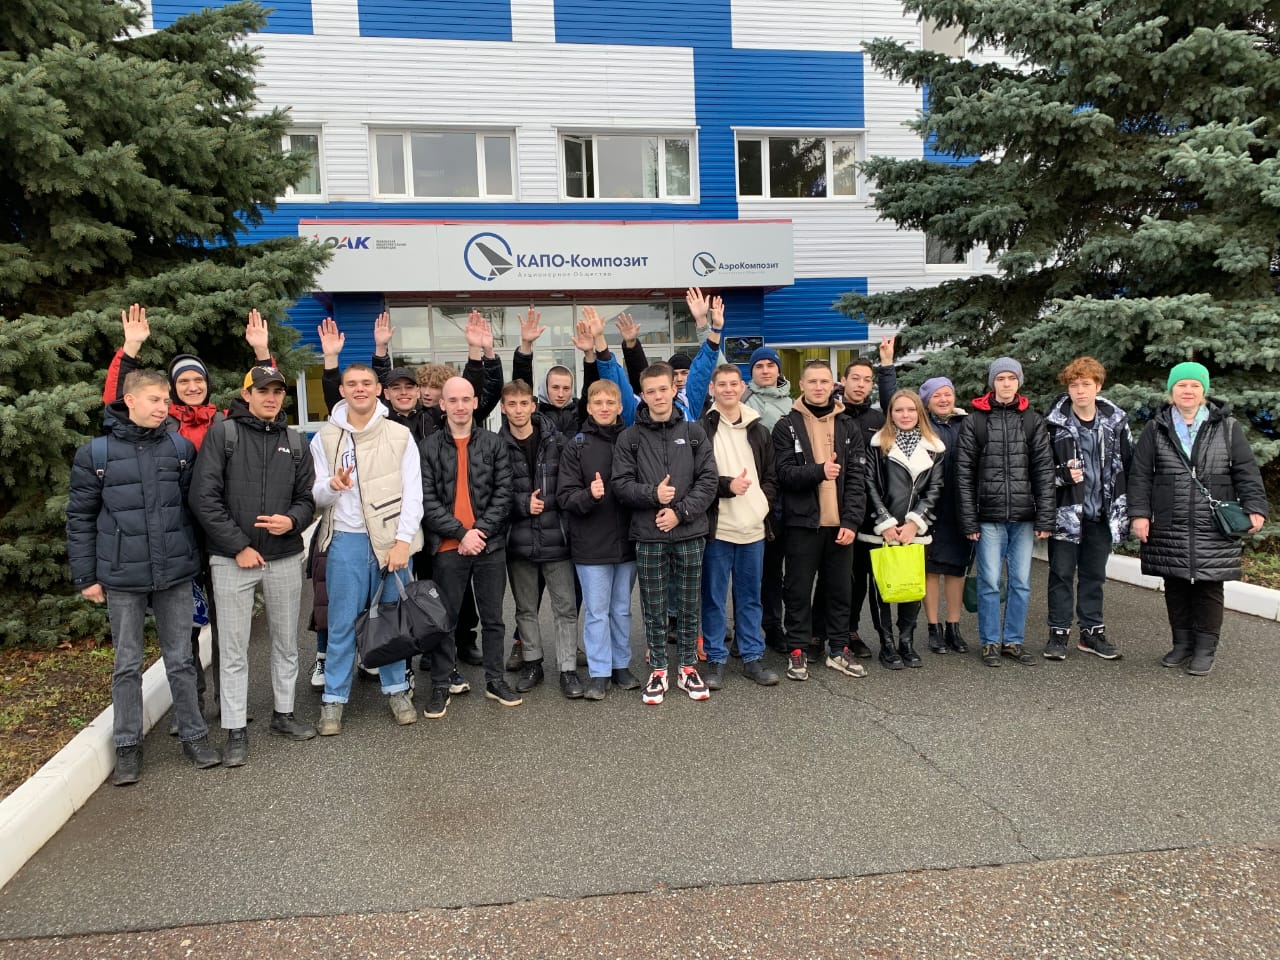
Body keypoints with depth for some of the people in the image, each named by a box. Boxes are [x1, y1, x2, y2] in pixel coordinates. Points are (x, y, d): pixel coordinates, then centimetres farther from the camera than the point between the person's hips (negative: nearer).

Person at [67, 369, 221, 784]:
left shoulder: (182, 448, 1)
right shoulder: (95, 453, -3)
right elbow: (80, 519, 1)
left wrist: (195, 557, 6)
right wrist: (85, 577, 0)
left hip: (176, 575, 1)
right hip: (122, 578, -1)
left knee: (181, 660, 11)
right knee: (127, 664, 10)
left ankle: (194, 735, 23)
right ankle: (127, 746, 22)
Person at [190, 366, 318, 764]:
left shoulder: (295, 442, 9)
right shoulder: (222, 433, -3)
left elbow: (307, 498, 11)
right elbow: (204, 497, -9)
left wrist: (291, 520, -13)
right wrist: (238, 546, -12)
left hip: (285, 558, 4)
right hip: (232, 559, -4)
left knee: (286, 642, 14)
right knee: (234, 650, 3)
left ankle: (283, 713, 29)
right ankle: (236, 731, 14)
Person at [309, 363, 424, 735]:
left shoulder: (400, 435, 2)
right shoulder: (325, 438, 6)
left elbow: (413, 494, -2)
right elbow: (316, 496, 5)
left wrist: (402, 541, -10)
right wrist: (331, 486, -18)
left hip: (392, 539, 0)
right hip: (346, 540, 0)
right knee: (342, 624, 2)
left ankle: (396, 689, 22)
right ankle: (334, 698, 14)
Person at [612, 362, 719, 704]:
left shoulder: (694, 432, 5)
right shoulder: (630, 437, 2)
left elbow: (708, 481, -1)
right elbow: (621, 484, -3)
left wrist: (680, 511, -12)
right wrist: (653, 494, -18)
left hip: (690, 533, 1)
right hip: (649, 536, -1)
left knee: (688, 606, 10)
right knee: (654, 609, 7)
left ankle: (688, 668, 24)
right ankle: (658, 671, 20)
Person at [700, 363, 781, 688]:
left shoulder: (759, 431, 12)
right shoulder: (702, 429, -4)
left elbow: (771, 476, 15)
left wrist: (764, 501, -1)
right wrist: (727, 486, -17)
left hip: (753, 528, 4)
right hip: (717, 528, -4)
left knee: (750, 598, 13)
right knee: (714, 598, 5)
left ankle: (753, 658, 22)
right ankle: (715, 660, 16)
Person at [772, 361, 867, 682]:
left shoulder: (848, 428, 8)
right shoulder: (787, 427, 0)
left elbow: (856, 479, 2)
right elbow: (784, 472, -9)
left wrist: (851, 521, -7)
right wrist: (819, 471, -25)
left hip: (840, 524, 3)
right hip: (803, 522, -3)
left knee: (839, 589, 11)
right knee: (799, 590, 5)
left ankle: (839, 649, 23)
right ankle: (797, 651, 16)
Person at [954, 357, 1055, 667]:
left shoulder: (1033, 421, 8)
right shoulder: (975, 421, 1)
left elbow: (1044, 471, 4)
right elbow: (964, 474, -1)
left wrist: (1044, 518, -3)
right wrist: (969, 521, -7)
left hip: (1023, 516, 2)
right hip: (989, 517, -2)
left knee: (1021, 583, 7)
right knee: (990, 582, 2)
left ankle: (1013, 641, 20)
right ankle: (990, 642, 14)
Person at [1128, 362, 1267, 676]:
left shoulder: (1227, 428, 4)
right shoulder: (1156, 430, 5)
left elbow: (1247, 471, 3)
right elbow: (1140, 475, 2)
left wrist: (1255, 507, -8)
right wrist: (1139, 513, -5)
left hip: (1213, 530, -1)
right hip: (1169, 529, 1)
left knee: (1209, 589, 3)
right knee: (1176, 588, 9)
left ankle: (1205, 649, 15)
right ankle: (1182, 643, 23)